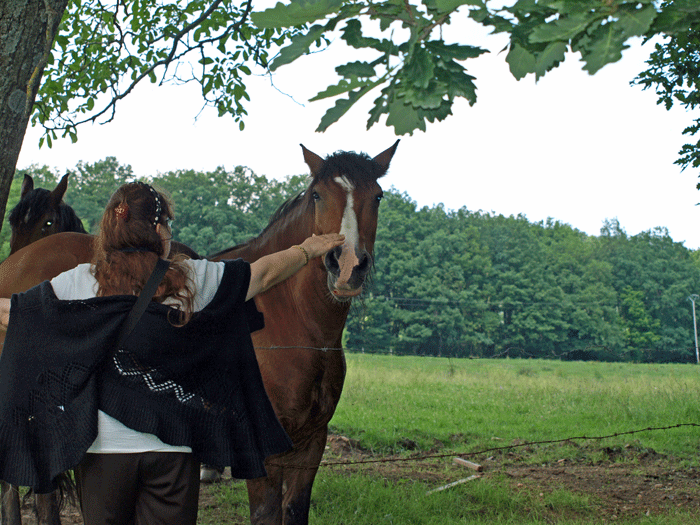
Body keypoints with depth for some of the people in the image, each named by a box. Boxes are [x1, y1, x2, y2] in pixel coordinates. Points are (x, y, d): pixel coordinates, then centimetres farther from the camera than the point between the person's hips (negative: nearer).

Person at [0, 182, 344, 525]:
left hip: (102, 445, 0)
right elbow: (265, 273, 10)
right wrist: (307, 250, 27)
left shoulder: (78, 283, -3)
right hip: (174, 446, 0)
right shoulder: (194, 279, -2)